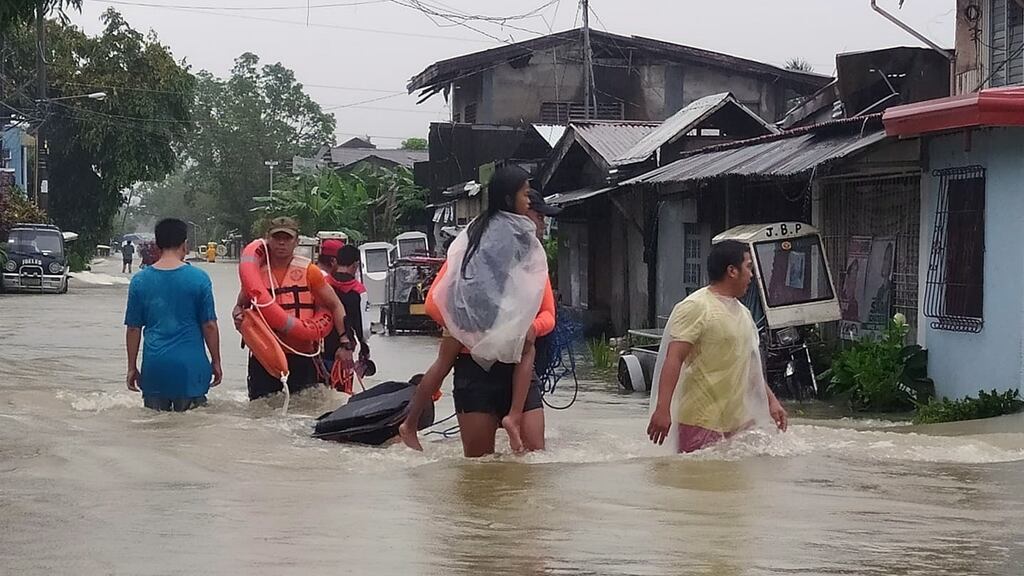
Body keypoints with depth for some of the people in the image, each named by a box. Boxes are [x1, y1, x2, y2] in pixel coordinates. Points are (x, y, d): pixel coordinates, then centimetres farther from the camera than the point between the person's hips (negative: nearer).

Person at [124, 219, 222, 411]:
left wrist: (132, 367, 13)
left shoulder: (140, 281, 1)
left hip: (154, 367, 2)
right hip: (190, 366, -2)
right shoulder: (199, 279, -5)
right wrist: (216, 362, 9)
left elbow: (133, 329, 5)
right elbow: (209, 325, -2)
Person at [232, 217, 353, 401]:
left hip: (302, 355, -2)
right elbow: (240, 306, 22)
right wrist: (238, 317, -2)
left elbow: (335, 306, 4)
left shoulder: (309, 271, 0)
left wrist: (345, 344, -5)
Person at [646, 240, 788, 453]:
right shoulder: (696, 308, -10)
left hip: (739, 421, 8)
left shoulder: (742, 313, 19)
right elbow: (674, 359, -18)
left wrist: (771, 399, 24)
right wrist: (662, 409, -27)